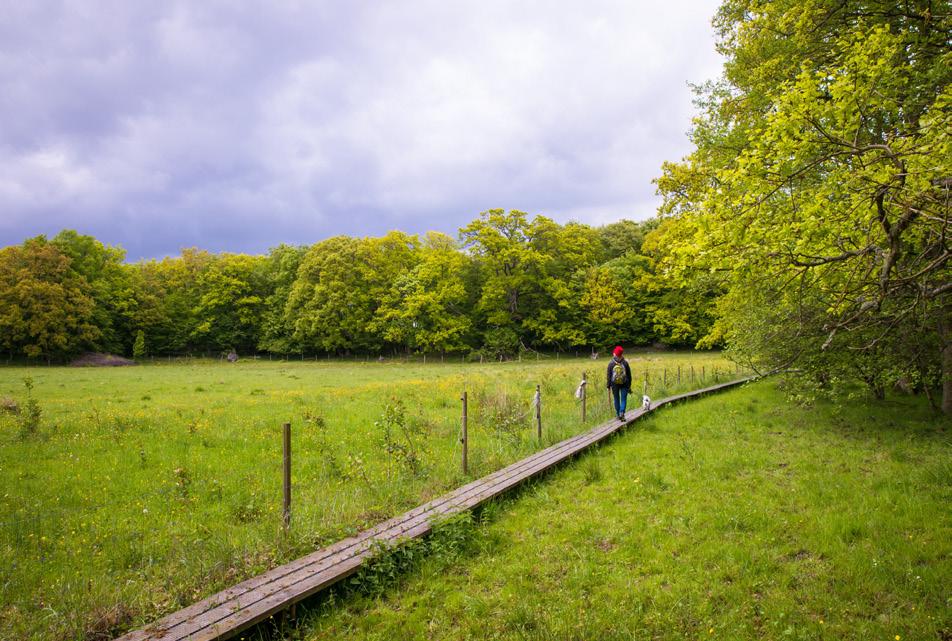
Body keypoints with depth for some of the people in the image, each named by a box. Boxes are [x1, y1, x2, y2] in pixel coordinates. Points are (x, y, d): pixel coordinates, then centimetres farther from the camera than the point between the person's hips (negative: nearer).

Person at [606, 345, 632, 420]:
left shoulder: (611, 363, -6)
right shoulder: (625, 363, -4)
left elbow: (609, 375, -3)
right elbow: (629, 375, 2)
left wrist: (608, 386, 3)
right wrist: (629, 385, 10)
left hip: (614, 384, 0)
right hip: (624, 384, 0)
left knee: (616, 399, 12)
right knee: (623, 399, 3)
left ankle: (618, 414, 16)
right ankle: (622, 412, -16)